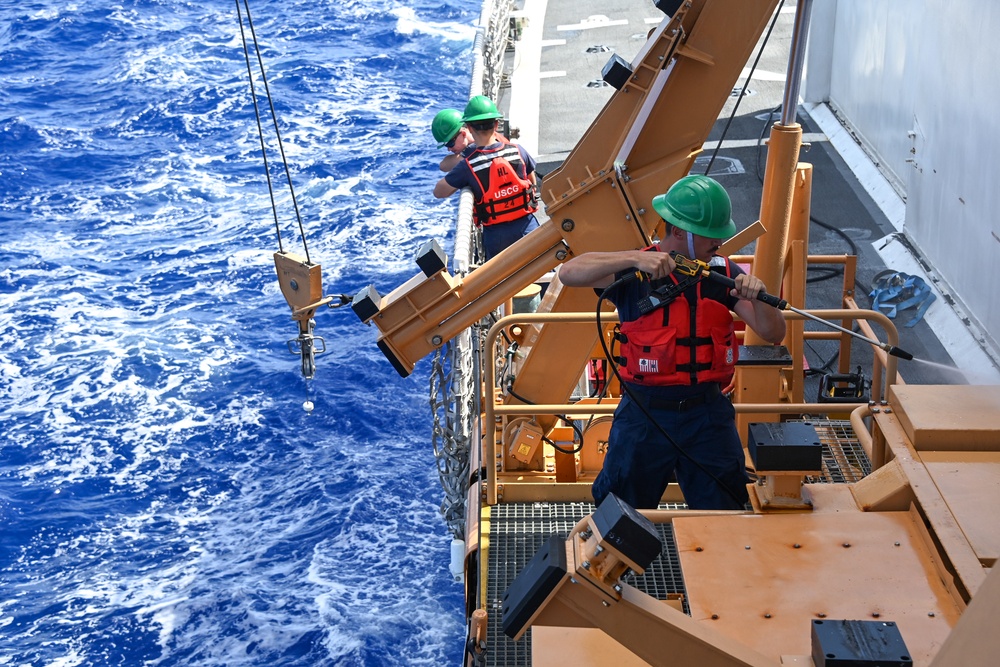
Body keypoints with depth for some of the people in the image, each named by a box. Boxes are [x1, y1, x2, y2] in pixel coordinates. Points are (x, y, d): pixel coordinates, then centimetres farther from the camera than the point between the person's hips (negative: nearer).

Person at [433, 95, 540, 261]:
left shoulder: (467, 165, -15)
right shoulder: (517, 151, -8)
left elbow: (439, 192, -1)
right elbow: (533, 183, 8)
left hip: (496, 235, -1)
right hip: (527, 226, 2)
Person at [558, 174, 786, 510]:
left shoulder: (723, 273, 1)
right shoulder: (636, 272, -10)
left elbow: (773, 334, -3)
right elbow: (569, 273, -25)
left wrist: (758, 298, -24)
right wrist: (634, 258, -34)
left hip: (709, 414, 3)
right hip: (645, 415, -2)